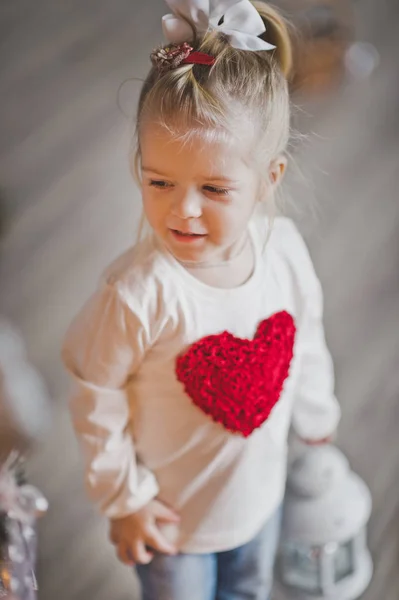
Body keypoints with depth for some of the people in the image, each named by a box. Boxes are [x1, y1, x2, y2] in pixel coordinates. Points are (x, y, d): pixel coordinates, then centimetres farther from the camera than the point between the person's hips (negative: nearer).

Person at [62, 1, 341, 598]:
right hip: (174, 512, -4)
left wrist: (318, 419, 13)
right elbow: (95, 397, -21)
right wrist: (123, 498, -11)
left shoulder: (284, 246, -21)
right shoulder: (138, 291, -36)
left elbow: (306, 341, -2)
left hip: (260, 488, 5)